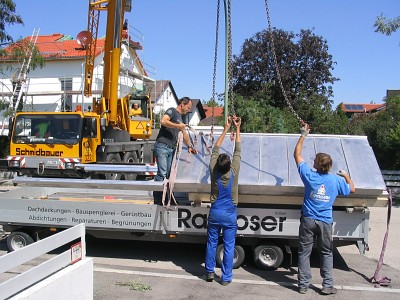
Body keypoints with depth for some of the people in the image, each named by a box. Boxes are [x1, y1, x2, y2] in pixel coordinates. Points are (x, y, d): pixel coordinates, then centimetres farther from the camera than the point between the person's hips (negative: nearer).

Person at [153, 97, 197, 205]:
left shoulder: (180, 117, 25)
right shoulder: (172, 111, 0)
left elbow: (184, 133, 34)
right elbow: (163, 121, -20)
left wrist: (189, 146, 28)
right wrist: (178, 126, -15)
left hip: (171, 149, 9)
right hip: (162, 146, -9)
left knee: (168, 174, 5)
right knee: (162, 173, -13)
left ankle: (164, 198, 9)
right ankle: (157, 200, -10)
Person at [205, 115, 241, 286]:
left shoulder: (214, 171, -13)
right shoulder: (234, 172, -17)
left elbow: (216, 149, -3)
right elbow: (237, 151, -8)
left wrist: (226, 129, 2)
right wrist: (237, 128, -1)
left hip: (215, 213, 2)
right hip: (229, 214, -2)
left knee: (211, 243, 14)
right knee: (229, 246, 6)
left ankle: (209, 272, 23)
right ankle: (226, 277, 12)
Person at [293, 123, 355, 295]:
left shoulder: (309, 175, -9)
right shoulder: (337, 180, -6)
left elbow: (297, 154, 2)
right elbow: (352, 189, 13)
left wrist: (303, 135, 8)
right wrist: (347, 175, 29)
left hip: (308, 220, -1)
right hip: (325, 222, 1)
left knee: (304, 252, 8)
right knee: (326, 253, 14)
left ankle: (303, 285, 13)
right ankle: (327, 286, 15)